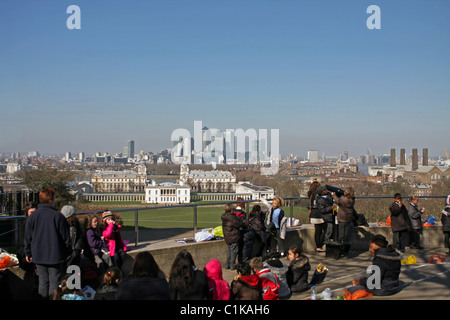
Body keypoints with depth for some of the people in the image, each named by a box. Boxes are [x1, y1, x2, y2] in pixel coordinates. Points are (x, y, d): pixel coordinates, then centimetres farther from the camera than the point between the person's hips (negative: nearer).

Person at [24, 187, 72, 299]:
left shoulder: (32, 216, -1)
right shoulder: (57, 216, -11)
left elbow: (28, 238, 6)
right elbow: (65, 237, -6)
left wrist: (28, 253, 17)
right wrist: (69, 252, 6)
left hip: (39, 256, 3)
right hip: (55, 255, -3)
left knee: (43, 281, 12)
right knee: (54, 282, 3)